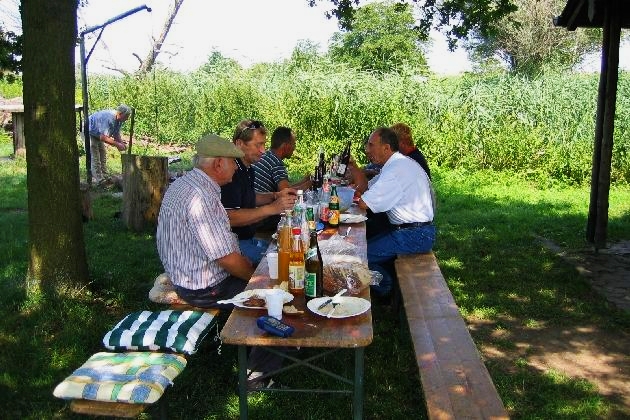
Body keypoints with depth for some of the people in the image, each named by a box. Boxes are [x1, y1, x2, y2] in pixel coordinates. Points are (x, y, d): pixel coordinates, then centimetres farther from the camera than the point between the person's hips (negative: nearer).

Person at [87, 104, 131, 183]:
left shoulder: (119, 120, -7)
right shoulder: (108, 118, -37)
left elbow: (116, 134, 2)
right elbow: (103, 137, -39)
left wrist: (121, 143, -16)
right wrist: (117, 144, -35)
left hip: (98, 134, 10)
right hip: (89, 132, -10)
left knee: (103, 155, 11)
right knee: (94, 157, -10)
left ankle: (105, 176, 17)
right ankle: (100, 180, -8)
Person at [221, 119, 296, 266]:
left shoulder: (248, 169, 12)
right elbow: (230, 218, -28)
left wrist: (276, 196, 7)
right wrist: (271, 208, -28)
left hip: (248, 238, 10)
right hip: (235, 243, -10)